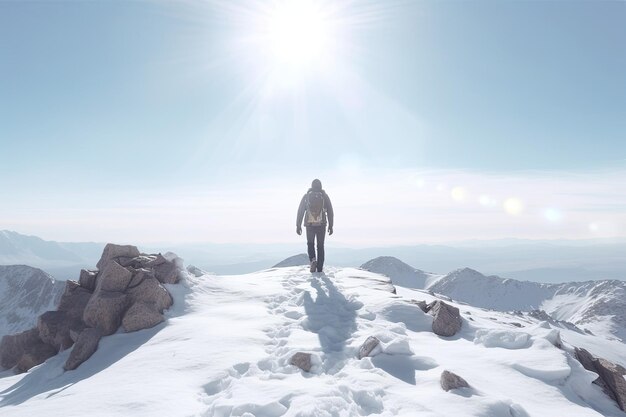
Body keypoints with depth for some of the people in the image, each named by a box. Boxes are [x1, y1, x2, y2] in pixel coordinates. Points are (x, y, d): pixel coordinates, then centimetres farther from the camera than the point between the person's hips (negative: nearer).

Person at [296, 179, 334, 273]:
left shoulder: (306, 196, 5)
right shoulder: (325, 196, 5)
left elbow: (300, 211, 3)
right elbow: (330, 212, 3)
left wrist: (298, 225, 6)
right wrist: (330, 226, 8)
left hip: (309, 225, 0)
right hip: (321, 225, 0)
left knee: (310, 244, 17)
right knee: (320, 246, 10)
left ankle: (313, 259, -9)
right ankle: (320, 268, 8)